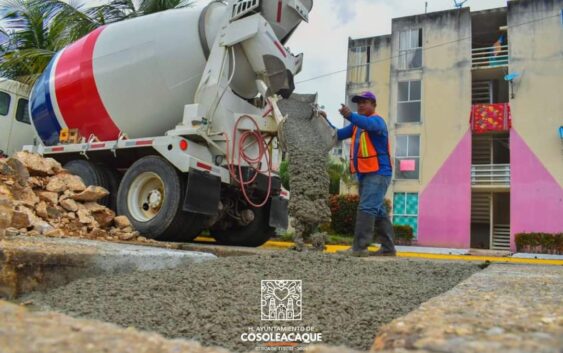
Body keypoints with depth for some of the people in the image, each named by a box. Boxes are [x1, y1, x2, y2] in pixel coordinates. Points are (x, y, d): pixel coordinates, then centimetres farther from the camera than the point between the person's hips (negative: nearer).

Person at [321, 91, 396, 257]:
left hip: (378, 173, -9)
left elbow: (368, 124, -31)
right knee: (378, 211, 12)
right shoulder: (356, 125, 20)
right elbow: (338, 135, 13)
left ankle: (359, 247, -19)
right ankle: (388, 248, 19)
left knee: (367, 208, -17)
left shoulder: (377, 120, -7)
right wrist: (326, 121, -3)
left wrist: (350, 115, -49)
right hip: (365, 174, 9)